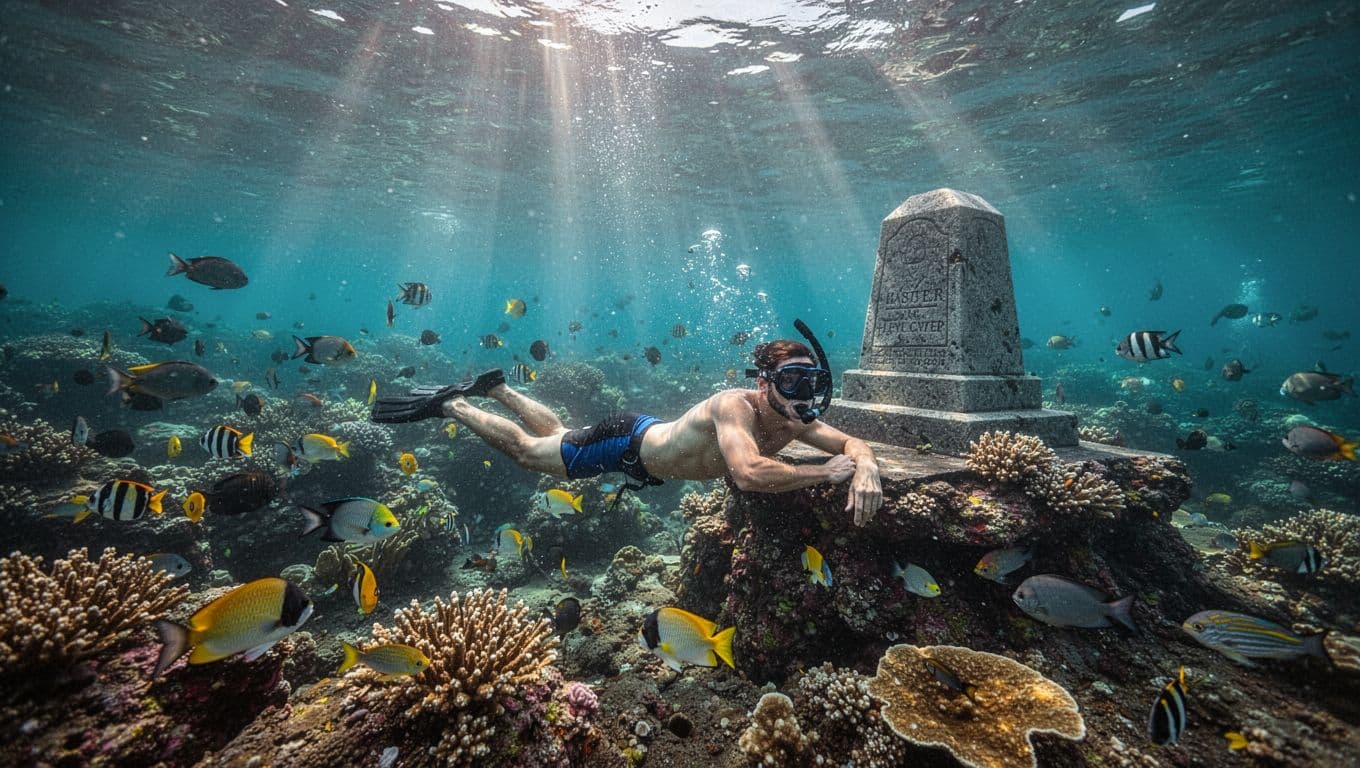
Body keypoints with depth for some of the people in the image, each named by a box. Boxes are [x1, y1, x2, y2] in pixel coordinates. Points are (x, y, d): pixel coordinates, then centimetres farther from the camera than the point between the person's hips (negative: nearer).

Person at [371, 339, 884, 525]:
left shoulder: (795, 422, -15)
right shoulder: (735, 406, -39)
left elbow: (852, 442, -9)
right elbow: (748, 473, -55)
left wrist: (865, 469, -32)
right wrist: (825, 472, -43)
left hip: (650, 454, 7)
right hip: (627, 441, -7)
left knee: (558, 434, 28)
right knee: (526, 451, 12)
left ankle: (495, 388, 48)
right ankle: (450, 404, 32)